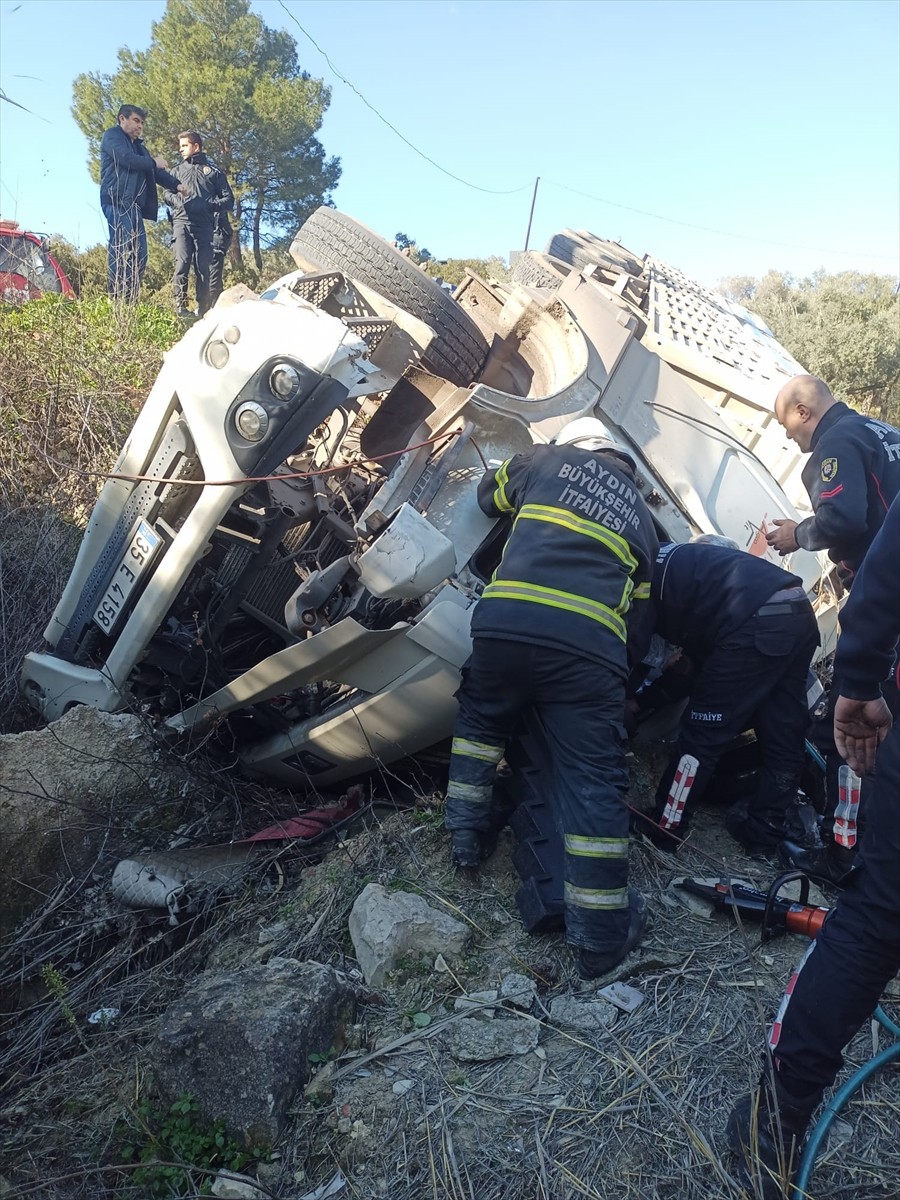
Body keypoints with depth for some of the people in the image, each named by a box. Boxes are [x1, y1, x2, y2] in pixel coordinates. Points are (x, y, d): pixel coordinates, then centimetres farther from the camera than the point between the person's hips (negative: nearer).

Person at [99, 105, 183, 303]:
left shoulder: (138, 146, 29)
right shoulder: (112, 136, 5)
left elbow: (154, 171, 23)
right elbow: (126, 159, -12)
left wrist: (176, 184, 6)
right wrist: (154, 163, 1)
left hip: (134, 205, 9)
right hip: (118, 202, -8)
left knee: (139, 255, 1)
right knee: (121, 252, -17)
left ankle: (130, 301, 1)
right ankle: (115, 300, -20)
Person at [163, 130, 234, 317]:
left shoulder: (214, 172, 16)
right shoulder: (178, 170, 24)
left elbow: (229, 199, 10)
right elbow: (167, 193, 16)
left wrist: (210, 204, -6)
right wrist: (178, 200, -6)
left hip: (205, 225, -1)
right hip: (182, 222, 1)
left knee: (204, 267, -4)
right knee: (182, 263, -14)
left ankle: (203, 309, -1)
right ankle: (180, 306, -19)